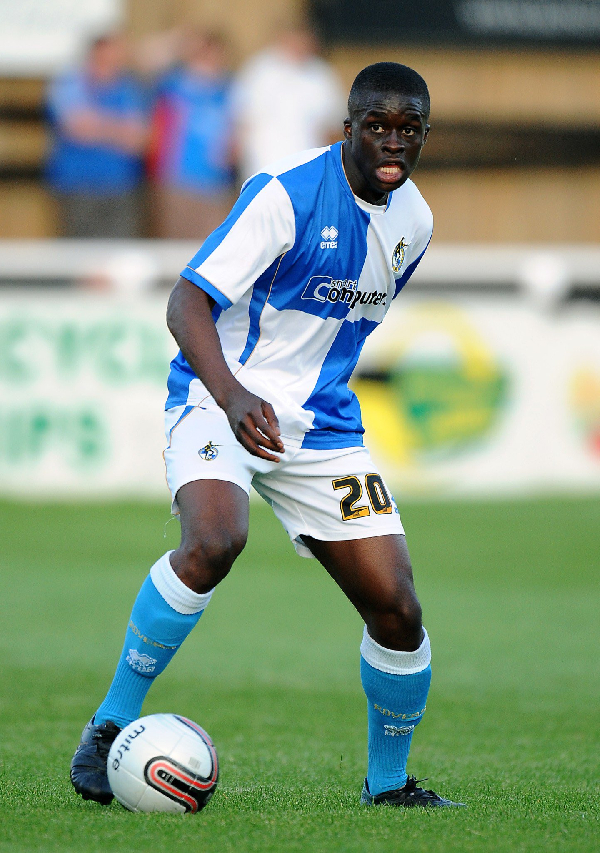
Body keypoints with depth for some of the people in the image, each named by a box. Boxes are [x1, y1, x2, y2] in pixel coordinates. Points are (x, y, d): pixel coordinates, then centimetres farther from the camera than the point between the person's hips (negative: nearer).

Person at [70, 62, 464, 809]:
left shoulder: (413, 221, 4)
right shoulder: (287, 193, -18)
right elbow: (187, 302, -25)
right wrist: (233, 395, -40)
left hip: (321, 424, 6)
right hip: (219, 398, -6)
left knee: (396, 607, -3)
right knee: (213, 540, -35)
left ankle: (388, 782, 20)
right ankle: (112, 724, -19)